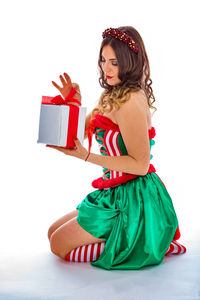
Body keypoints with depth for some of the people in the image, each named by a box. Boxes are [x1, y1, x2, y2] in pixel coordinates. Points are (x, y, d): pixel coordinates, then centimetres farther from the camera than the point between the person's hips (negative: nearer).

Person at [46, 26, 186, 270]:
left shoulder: (131, 102, -22)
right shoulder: (114, 94, 8)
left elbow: (140, 164, -22)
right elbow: (85, 131, 14)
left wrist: (85, 156, -25)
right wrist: (74, 103, -1)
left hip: (133, 199, -9)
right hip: (118, 193, 10)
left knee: (60, 245, -1)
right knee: (54, 232, 19)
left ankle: (144, 245, 0)